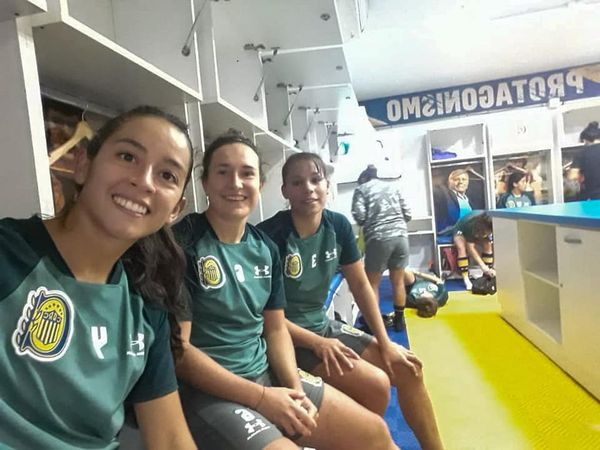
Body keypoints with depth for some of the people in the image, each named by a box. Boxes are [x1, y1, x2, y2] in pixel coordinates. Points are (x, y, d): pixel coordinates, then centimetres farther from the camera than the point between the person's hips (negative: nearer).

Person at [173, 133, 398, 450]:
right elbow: (178, 350, -17)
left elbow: (276, 329, 9)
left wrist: (296, 388, -8)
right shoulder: (183, 244, -15)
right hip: (205, 389, -6)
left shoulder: (265, 248, 5)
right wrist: (262, 398, -17)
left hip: (266, 373, 6)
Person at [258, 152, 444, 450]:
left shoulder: (338, 225, -4)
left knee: (408, 368, 4)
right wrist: (317, 343, -19)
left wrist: (385, 343, -1)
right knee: (376, 383, -19)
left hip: (323, 325, 7)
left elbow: (360, 285, 3)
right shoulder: (271, 235, -22)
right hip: (288, 338, -7)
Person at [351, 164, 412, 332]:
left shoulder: (361, 189, 7)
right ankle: (399, 320, 26)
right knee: (398, 281, 15)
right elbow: (407, 214, 13)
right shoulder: (393, 185, 18)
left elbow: (359, 217, -5)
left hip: (378, 239, -4)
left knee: (372, 283, 8)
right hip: (401, 236, 4)